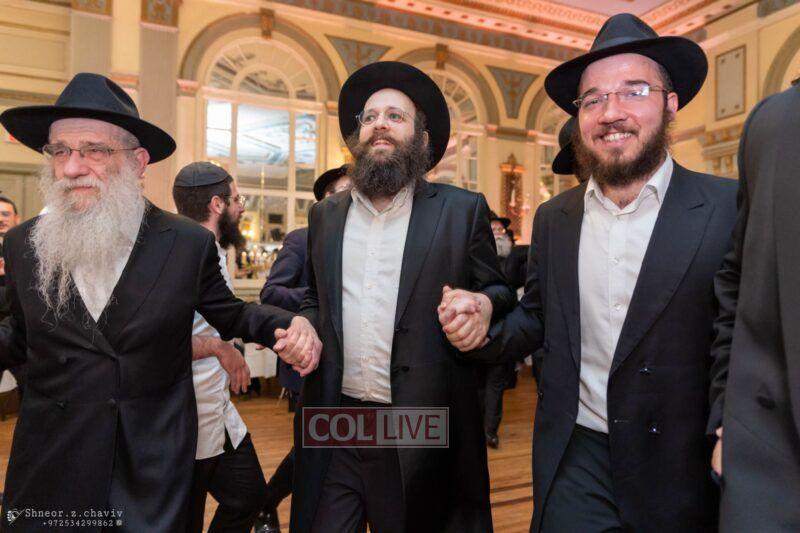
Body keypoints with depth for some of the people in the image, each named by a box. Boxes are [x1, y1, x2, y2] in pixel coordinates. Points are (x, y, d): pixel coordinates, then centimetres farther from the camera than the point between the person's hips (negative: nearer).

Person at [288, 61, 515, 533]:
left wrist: (485, 306, -18)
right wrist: (304, 328, -2)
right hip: (334, 427, 3)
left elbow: (499, 293, 4)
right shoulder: (325, 215, 9)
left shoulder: (463, 210, -1)